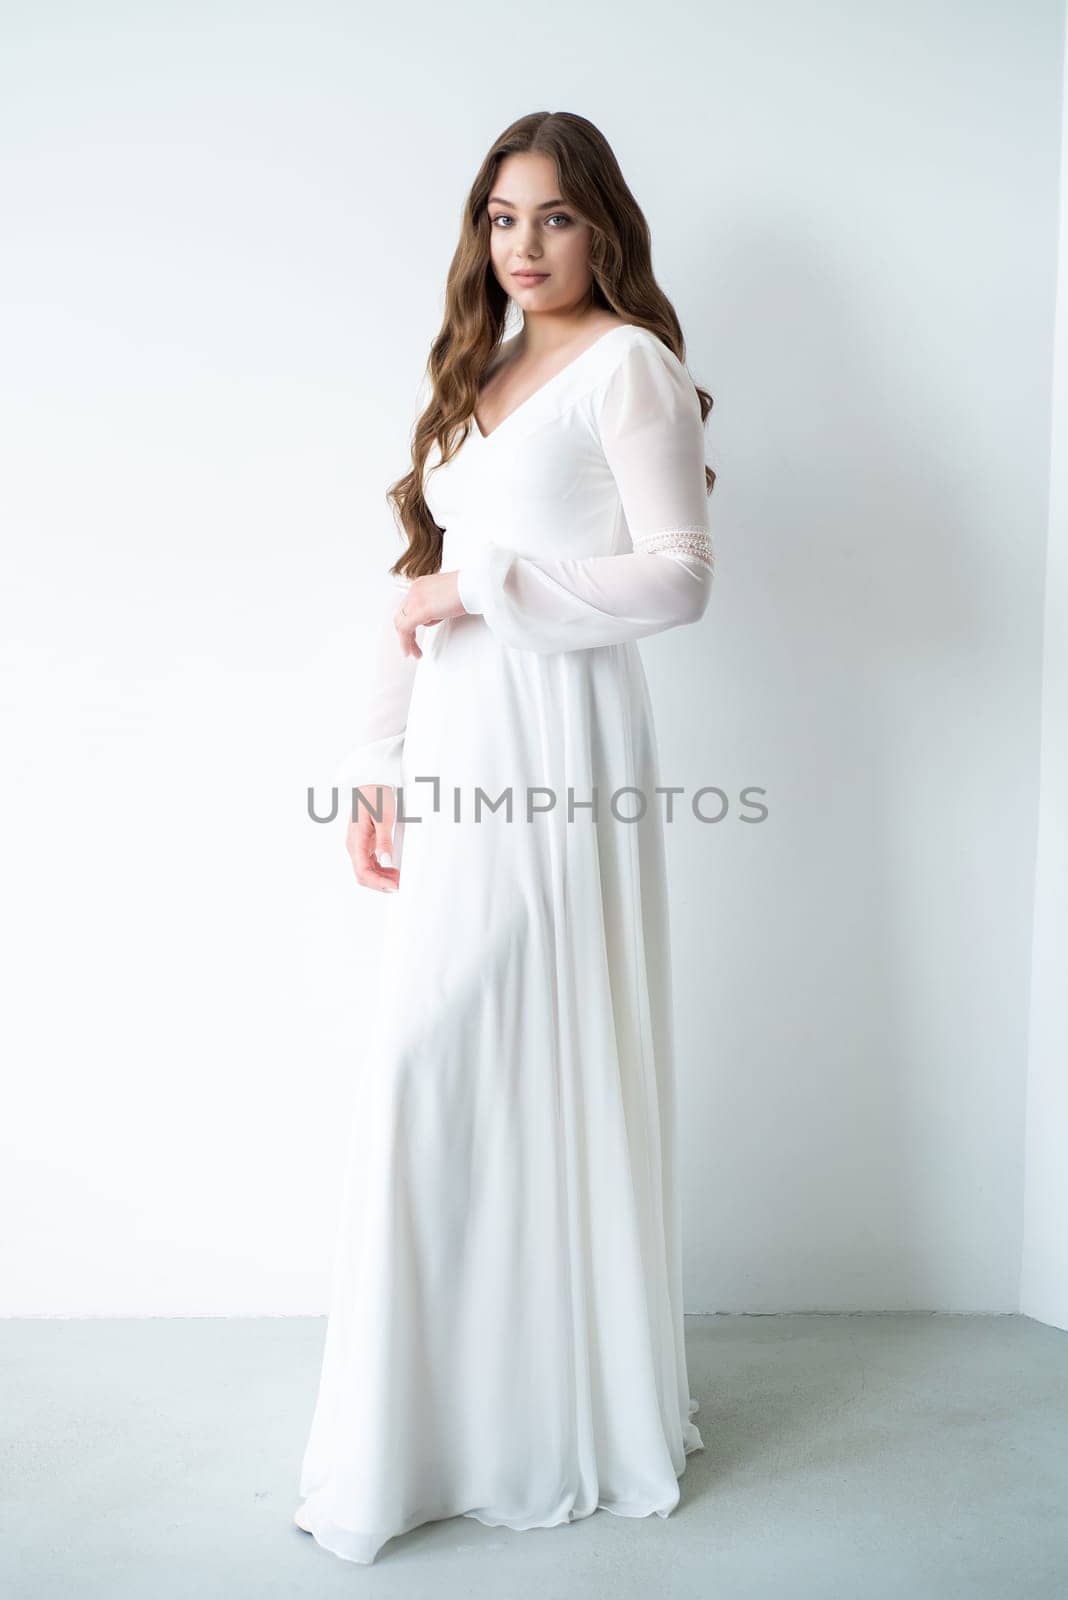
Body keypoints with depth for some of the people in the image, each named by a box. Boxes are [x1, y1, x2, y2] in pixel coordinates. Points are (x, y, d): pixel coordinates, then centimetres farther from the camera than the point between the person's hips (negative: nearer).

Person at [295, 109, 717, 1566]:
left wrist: (482, 587, -12)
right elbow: (419, 584, 17)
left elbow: (681, 575, -11)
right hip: (456, 760, 7)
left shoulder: (626, 363, 0)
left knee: (551, 1064, -4)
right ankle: (448, 1409, 22)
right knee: (435, 1070, 7)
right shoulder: (481, 371, 21)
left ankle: (582, 1410, 14)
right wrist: (380, 765, 11)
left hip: (557, 752, -7)